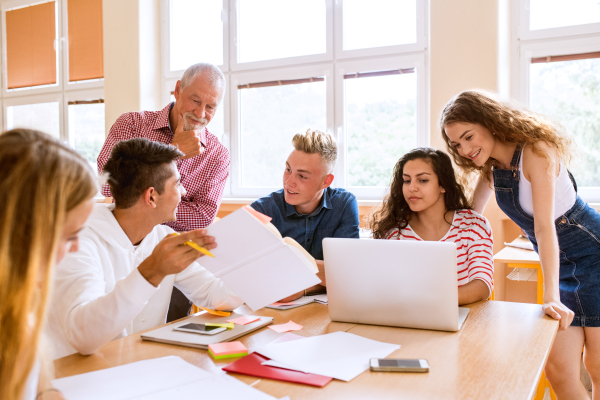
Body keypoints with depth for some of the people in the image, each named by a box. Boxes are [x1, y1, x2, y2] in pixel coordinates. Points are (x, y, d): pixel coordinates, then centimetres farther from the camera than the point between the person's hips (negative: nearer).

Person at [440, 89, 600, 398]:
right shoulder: (490, 166, 0)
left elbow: (544, 225, -29)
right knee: (557, 369, -1)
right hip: (560, 265, 6)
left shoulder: (535, 152, -22)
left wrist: (550, 296, -33)